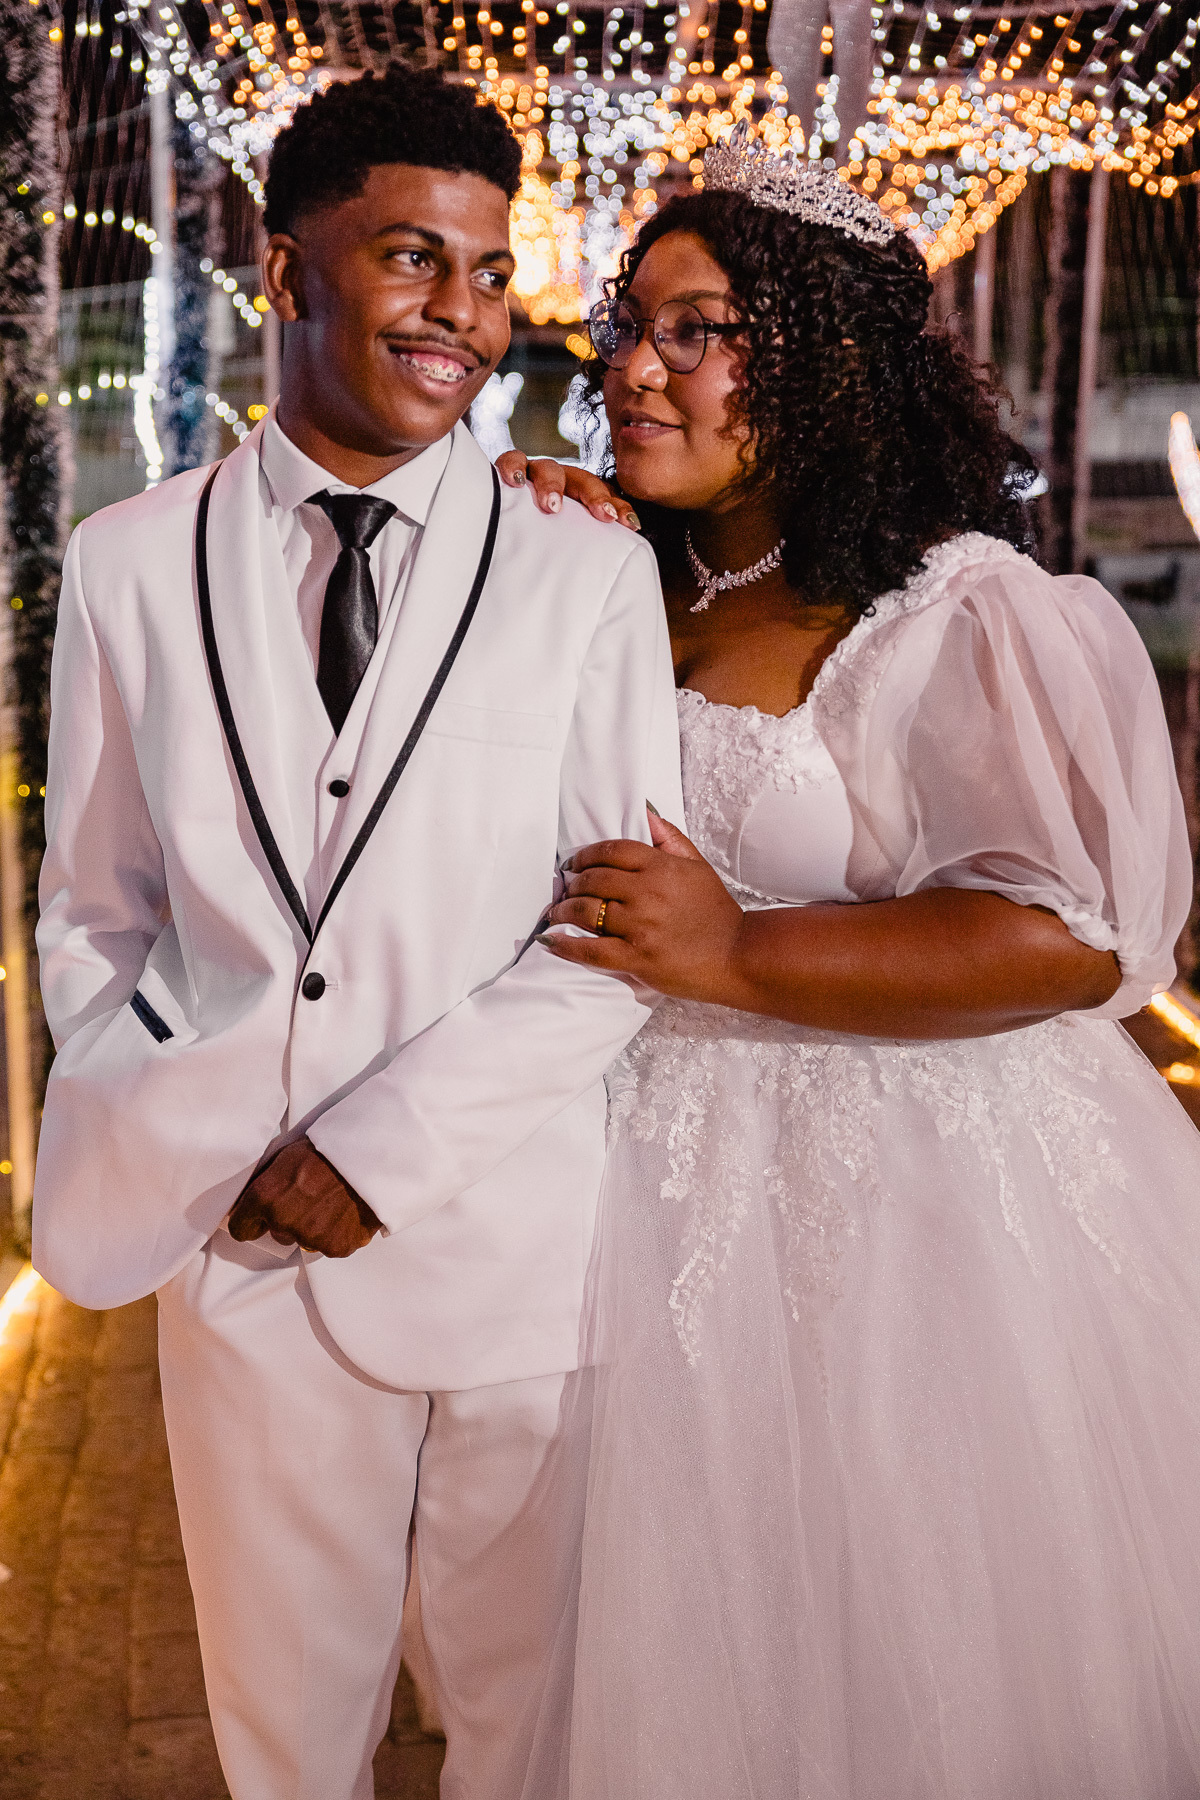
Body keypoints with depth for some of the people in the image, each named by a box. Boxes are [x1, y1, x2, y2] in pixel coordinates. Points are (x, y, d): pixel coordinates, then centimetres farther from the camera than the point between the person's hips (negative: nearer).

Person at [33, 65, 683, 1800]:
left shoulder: (590, 572, -4)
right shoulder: (130, 565, 2)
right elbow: (94, 914, 7)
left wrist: (392, 1139, -14)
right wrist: (193, 1163, -6)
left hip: (516, 1244, -1)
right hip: (243, 1251, 1)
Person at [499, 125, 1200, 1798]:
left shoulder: (966, 613, -17)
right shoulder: (636, 595, 6)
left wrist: (739, 956, -24)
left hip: (909, 1205, -6)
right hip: (669, 1175, 7)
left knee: (916, 1656, 14)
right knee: (711, 1644, 23)